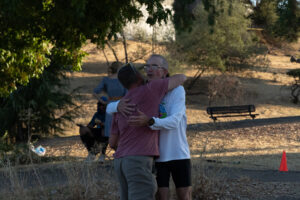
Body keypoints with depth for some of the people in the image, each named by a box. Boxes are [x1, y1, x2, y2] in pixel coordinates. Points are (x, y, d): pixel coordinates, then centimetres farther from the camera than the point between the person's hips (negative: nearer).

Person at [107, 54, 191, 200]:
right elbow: (109, 108, 0)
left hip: (179, 155, -2)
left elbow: (174, 122, -25)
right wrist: (119, 105, -27)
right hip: (157, 156, 2)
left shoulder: (177, 90, -12)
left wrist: (148, 121, -44)